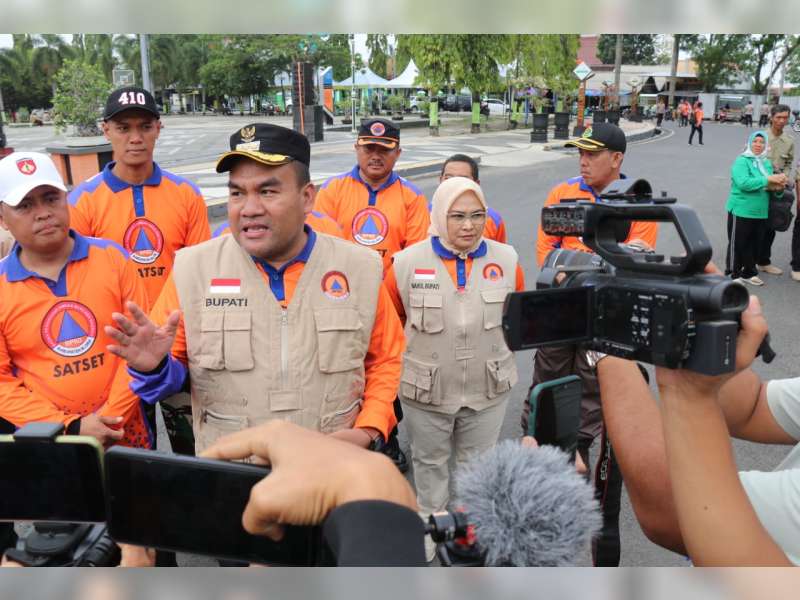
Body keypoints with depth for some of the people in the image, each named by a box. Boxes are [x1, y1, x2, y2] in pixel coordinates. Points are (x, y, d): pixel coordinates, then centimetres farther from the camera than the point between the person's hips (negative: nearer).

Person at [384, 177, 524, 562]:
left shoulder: (506, 259, -7)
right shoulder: (407, 262, -14)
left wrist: (491, 343, 6)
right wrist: (415, 347, 0)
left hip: (488, 389, 2)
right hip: (426, 390, -1)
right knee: (430, 462, 20)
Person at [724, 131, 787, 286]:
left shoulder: (767, 163, 10)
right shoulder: (741, 161, -12)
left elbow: (767, 186, 13)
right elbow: (743, 183, -26)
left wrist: (777, 185, -10)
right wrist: (768, 180, -23)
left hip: (760, 212, 7)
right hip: (741, 211, -6)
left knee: (755, 244, 15)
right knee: (737, 244, 4)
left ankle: (749, 273, 28)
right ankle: (732, 274, 15)